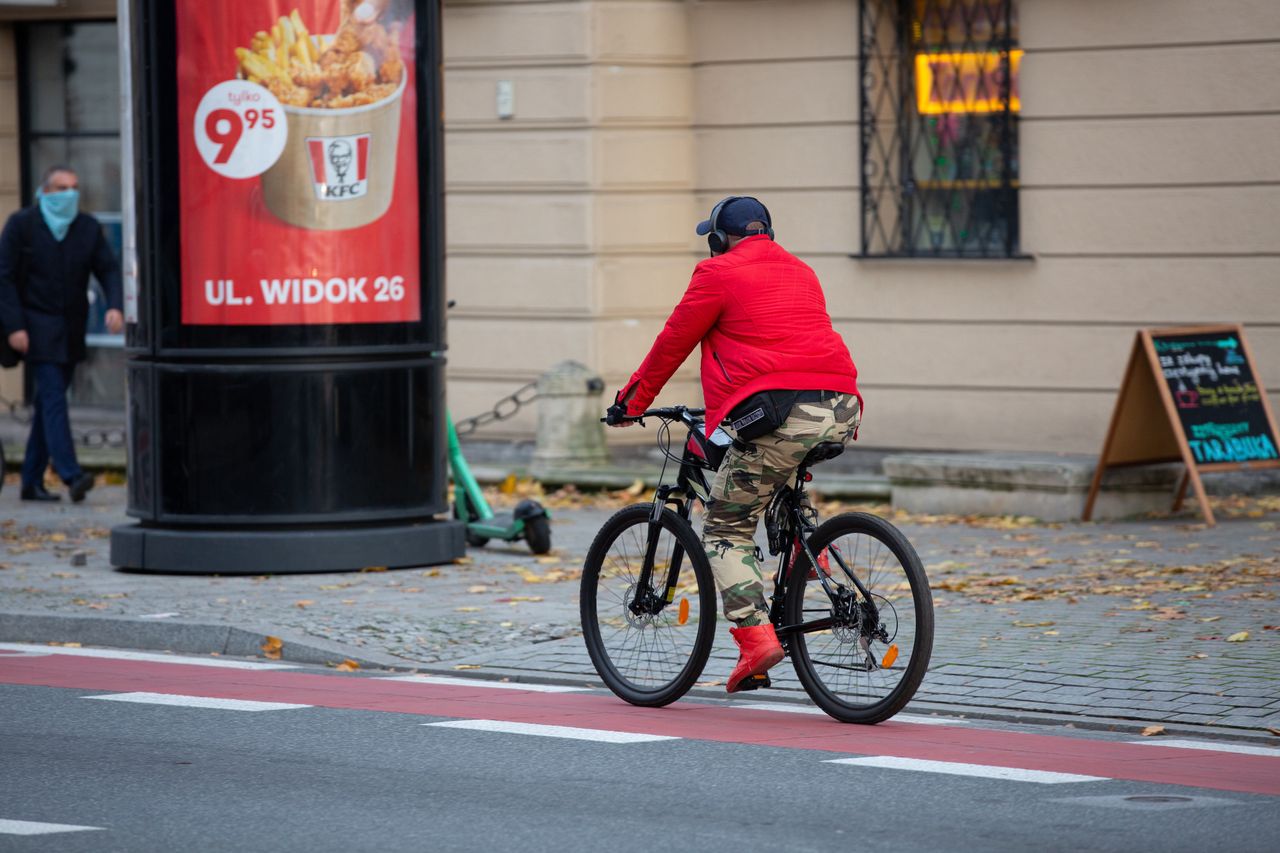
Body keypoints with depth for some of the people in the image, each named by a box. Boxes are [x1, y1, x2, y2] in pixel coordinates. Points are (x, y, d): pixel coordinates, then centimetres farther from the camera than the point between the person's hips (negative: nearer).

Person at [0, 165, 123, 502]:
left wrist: (115, 306, -17)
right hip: (36, 328, -5)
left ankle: (32, 481, 13)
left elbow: (109, 269, 4)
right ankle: (71, 474, -25)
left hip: (70, 331, 5)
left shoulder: (88, 228, 7)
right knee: (53, 397, -15)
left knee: (48, 402, 7)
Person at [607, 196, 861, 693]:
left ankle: (755, 637, -11)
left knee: (726, 530, 5)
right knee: (789, 470, 40)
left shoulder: (719, 273, 6)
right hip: (842, 412, 7)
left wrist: (631, 402, 25)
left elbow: (672, 343, 12)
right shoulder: (801, 271, 26)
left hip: (778, 414, -7)